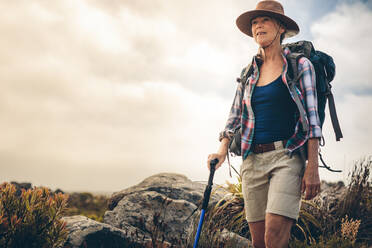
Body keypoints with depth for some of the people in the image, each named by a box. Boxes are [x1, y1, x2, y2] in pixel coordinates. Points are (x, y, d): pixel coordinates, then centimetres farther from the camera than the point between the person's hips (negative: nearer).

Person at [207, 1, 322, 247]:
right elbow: (235, 117, 17)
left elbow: (311, 116, -2)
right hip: (253, 160, 4)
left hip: (288, 156, -4)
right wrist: (222, 150, -1)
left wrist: (313, 167, -11)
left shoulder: (300, 65, 4)